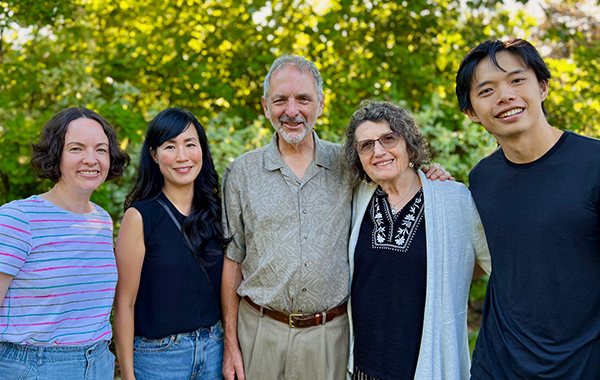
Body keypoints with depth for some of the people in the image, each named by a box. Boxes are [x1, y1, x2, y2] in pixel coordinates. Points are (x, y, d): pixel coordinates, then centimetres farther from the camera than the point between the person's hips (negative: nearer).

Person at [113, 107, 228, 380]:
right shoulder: (140, 216, -13)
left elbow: (222, 284, 8)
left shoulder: (213, 213, 1)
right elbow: (124, 304, -11)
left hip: (213, 350, 4)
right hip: (158, 356, -4)